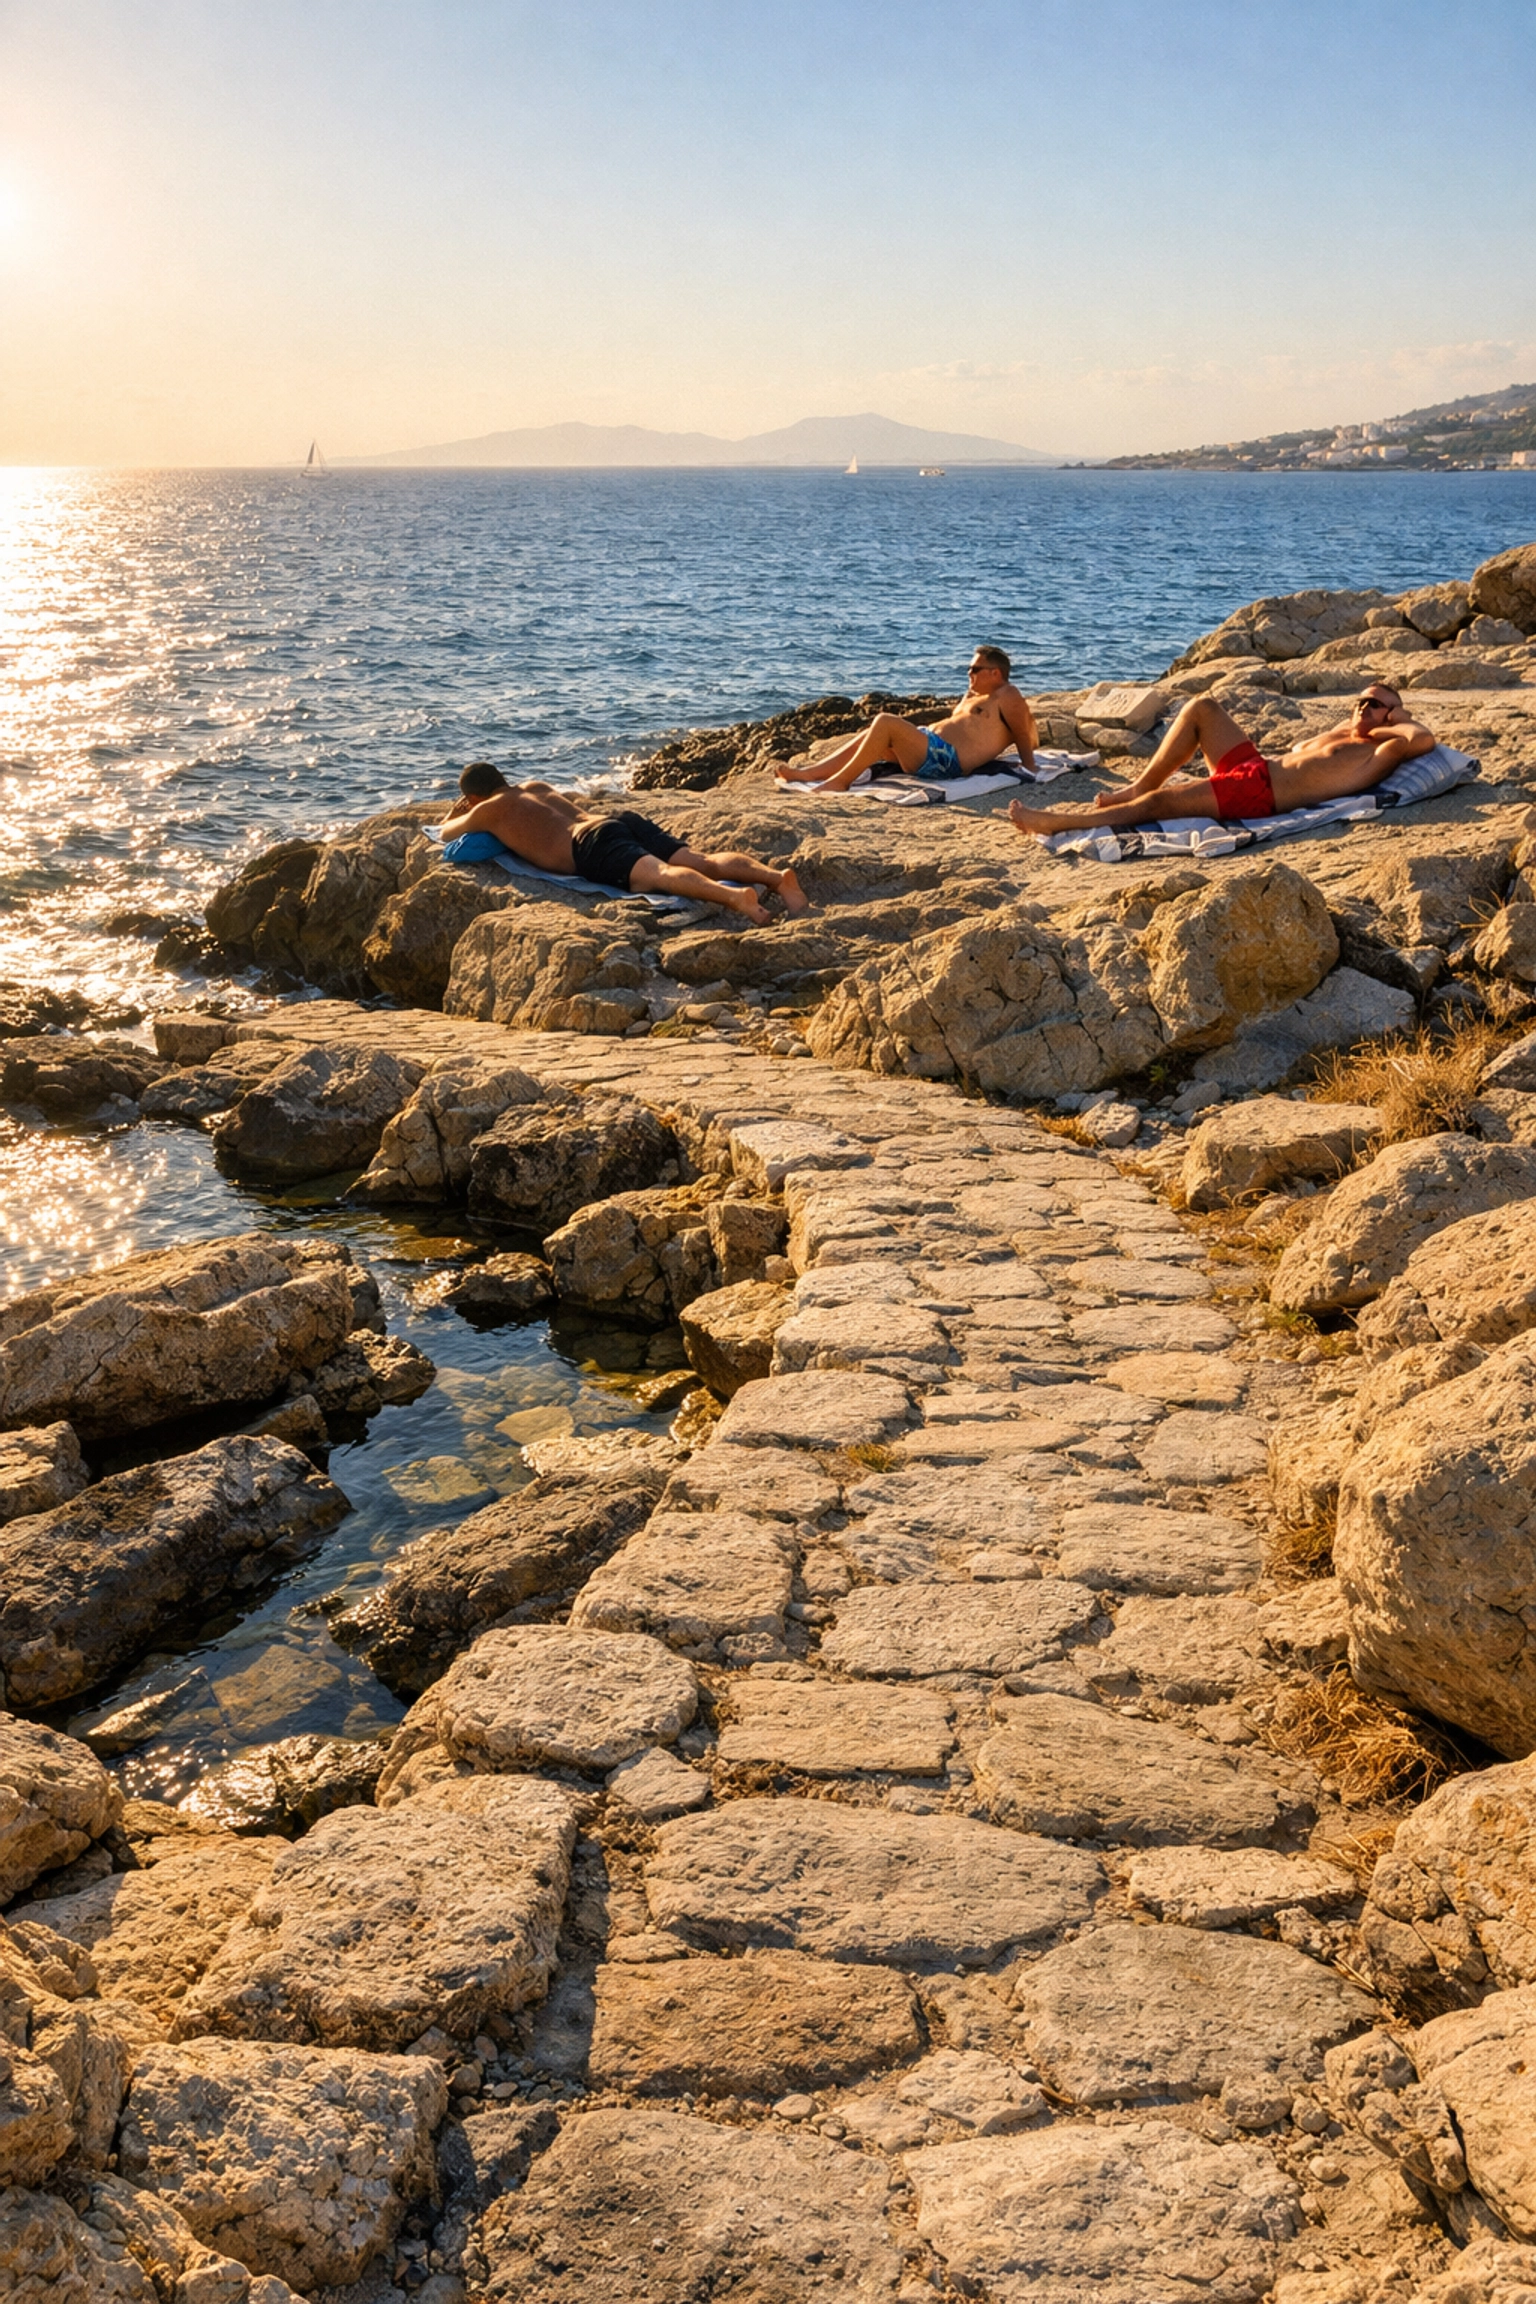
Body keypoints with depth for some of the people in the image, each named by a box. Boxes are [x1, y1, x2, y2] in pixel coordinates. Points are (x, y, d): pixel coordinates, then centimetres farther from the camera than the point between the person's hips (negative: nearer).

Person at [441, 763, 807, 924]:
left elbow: (447, 833, 34)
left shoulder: (488, 811, 19)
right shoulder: (537, 787, 39)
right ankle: (776, 876, -35)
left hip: (593, 844, -7)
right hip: (624, 821, 8)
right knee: (704, 862, -11)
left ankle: (736, 897, -60)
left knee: (659, 873, -33)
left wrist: (452, 814, 58)